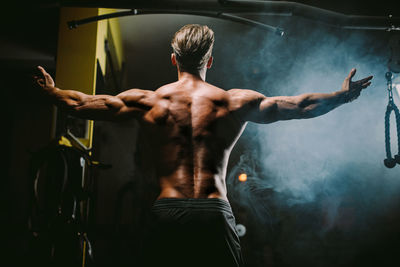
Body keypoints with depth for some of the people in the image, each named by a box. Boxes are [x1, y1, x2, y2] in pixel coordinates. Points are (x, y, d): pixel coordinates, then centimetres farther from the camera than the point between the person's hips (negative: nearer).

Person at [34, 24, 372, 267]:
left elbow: (80, 104, 12)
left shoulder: (148, 101, 6)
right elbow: (300, 106, 11)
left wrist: (52, 91, 32)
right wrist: (343, 96, 26)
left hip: (167, 211, 1)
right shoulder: (235, 102, 5)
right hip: (214, 213, 0)